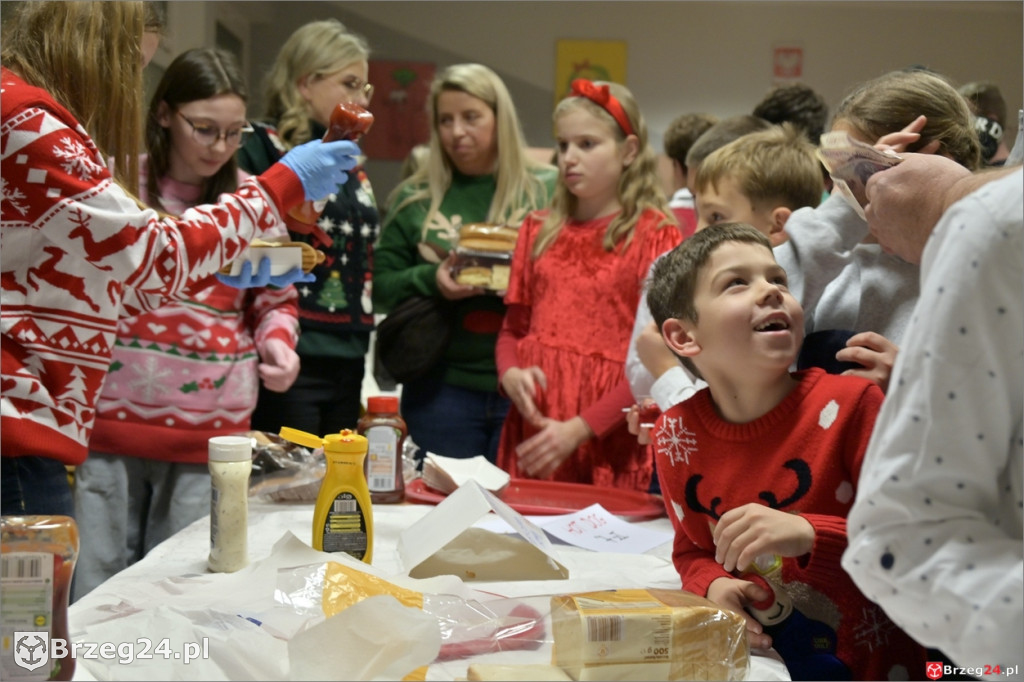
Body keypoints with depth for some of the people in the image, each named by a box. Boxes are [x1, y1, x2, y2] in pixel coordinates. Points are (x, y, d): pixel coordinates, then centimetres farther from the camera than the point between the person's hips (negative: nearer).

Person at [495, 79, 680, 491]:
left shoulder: (655, 233, -2)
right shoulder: (539, 230, 13)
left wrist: (579, 429, -14)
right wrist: (510, 374, -4)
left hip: (608, 444, -4)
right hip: (532, 428, 4)